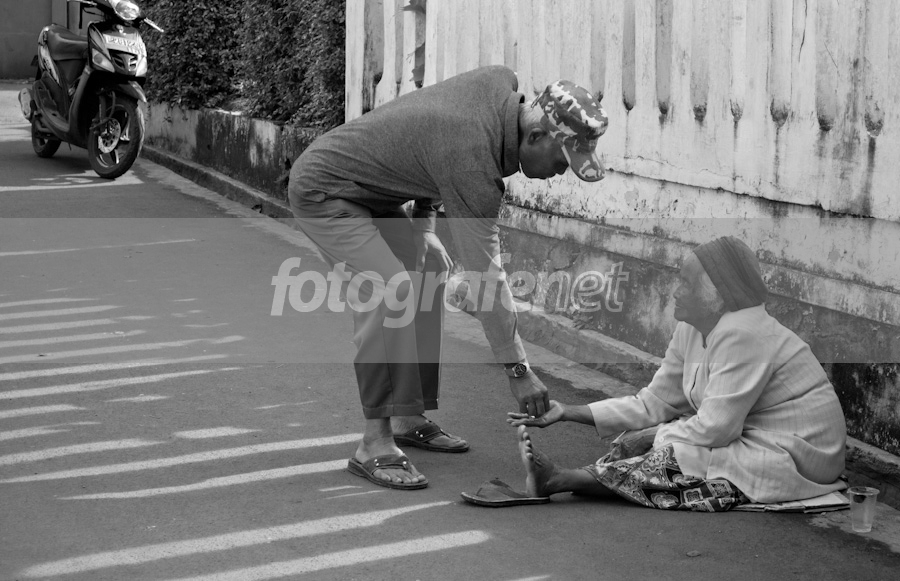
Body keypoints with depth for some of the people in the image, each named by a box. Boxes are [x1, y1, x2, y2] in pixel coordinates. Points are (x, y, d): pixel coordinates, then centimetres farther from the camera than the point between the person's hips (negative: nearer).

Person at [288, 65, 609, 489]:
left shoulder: (504, 85, -7)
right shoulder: (472, 156, -32)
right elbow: (485, 274, -31)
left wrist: (423, 218, 9)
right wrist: (518, 370, -27)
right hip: (323, 192, -10)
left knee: (430, 271, 10)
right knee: (390, 291, -26)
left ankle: (409, 420, 15)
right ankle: (374, 446, -23)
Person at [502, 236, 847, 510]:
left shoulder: (741, 335, -25)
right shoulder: (690, 333, 5)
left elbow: (715, 428, -27)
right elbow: (653, 403, 5)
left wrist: (648, 438, -14)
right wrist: (569, 413, -2)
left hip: (798, 458, -9)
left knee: (672, 455, -20)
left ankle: (558, 480, -18)